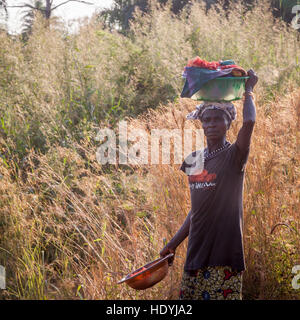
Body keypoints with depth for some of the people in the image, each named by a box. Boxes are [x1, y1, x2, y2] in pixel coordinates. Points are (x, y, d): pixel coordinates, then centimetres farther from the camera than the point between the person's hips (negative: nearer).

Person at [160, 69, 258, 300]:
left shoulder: (234, 156, -4)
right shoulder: (194, 161, 14)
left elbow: (249, 122, -24)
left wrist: (248, 90, -7)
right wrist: (173, 244, 19)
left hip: (224, 255, -6)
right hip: (196, 254, 6)